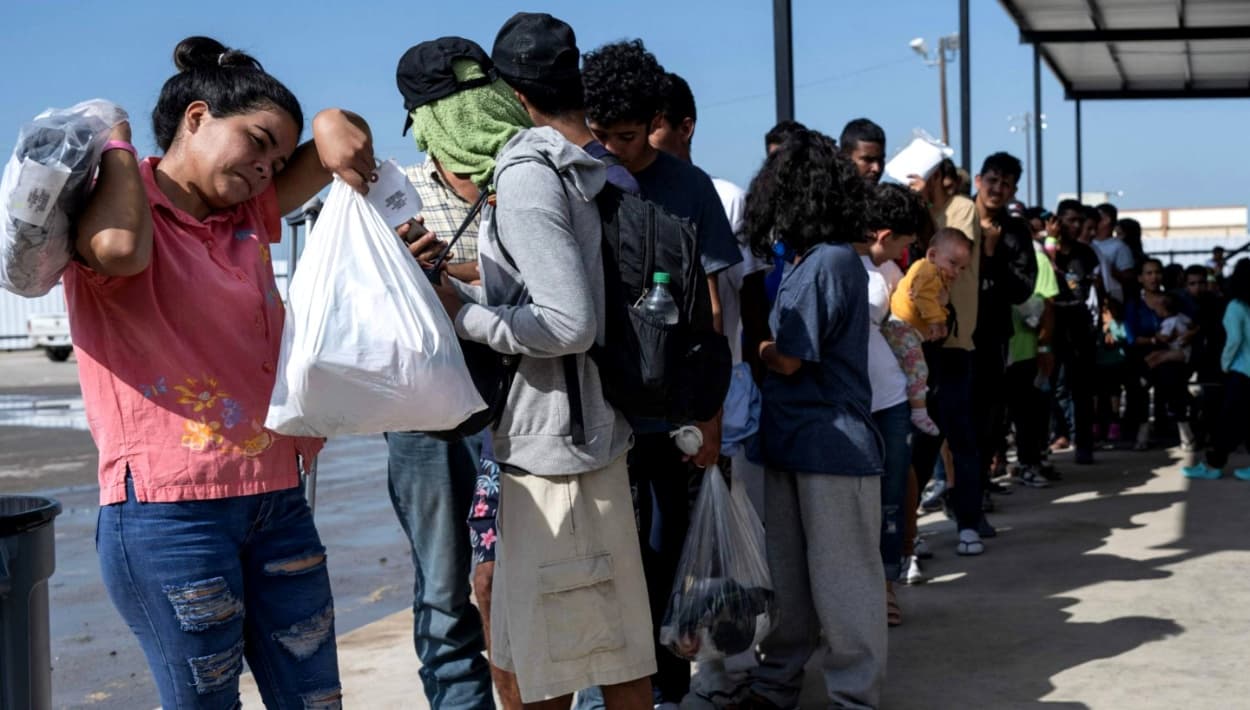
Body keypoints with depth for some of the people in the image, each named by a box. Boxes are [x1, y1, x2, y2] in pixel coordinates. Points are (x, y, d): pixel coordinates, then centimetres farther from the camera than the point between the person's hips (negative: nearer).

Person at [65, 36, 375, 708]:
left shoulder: (248, 214, 15)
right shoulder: (111, 205, -4)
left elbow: (339, 153, 22)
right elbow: (119, 247, -27)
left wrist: (332, 124, -2)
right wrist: (116, 145, -9)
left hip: (276, 500, 7)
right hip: (168, 510, -7)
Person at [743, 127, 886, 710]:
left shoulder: (828, 263, -15)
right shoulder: (810, 262, 14)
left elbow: (789, 360, -13)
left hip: (830, 445, -9)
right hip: (792, 441, 9)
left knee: (841, 580, 1)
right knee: (786, 575, 16)